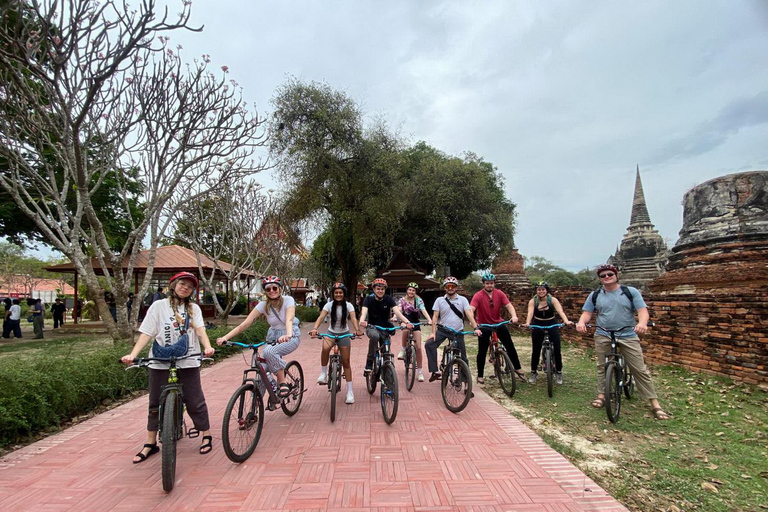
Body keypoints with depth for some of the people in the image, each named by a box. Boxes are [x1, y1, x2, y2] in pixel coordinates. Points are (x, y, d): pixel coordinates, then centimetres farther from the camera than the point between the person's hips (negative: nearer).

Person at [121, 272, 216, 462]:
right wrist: (132, 354, -18)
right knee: (156, 404, 12)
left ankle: (207, 436, 21)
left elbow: (200, 330, -6)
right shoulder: (159, 306, 0)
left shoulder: (194, 308, 6)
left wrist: (207, 347, -25)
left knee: (195, 401, 5)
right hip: (161, 363, 0)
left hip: (188, 362, 0)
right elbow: (146, 333, -4)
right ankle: (150, 444, 29)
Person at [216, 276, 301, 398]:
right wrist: (225, 337, -30)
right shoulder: (263, 305, -10)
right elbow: (244, 324, -16)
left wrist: (288, 335, -58)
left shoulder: (288, 300, -18)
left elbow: (289, 319, -37)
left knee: (269, 351, -31)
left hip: (291, 337, -4)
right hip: (273, 337, 4)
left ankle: (283, 384, -17)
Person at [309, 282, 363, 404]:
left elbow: (353, 318, -27)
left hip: (344, 334, 0)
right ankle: (323, 374, -14)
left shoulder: (348, 306, -12)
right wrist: (314, 329, -43)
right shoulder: (329, 305, -11)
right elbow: (321, 317, -24)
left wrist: (357, 330, -47)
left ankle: (350, 391, 11)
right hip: (331, 333, 0)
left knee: (346, 362, 1)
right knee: (325, 348, -35)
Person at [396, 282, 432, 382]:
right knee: (405, 330, -37)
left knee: (418, 348, -5)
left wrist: (429, 320, -37)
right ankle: (403, 350, -8)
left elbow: (424, 310, -19)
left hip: (416, 324, 0)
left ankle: (420, 372, 8)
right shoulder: (402, 300, -3)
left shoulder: (418, 300, -4)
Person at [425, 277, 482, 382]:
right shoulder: (439, 300, 2)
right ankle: (435, 371, -19)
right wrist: (433, 332, -10)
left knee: (463, 357, 6)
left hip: (458, 332, 0)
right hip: (442, 330, 0)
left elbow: (469, 314, -6)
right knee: (429, 344, -23)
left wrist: (475, 328, -20)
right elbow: (435, 317, -1)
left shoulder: (462, 299, 2)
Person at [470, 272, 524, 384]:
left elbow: (509, 305, -15)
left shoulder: (499, 294, -9)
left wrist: (514, 316, -34)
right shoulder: (478, 296, -19)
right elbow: (471, 309, -30)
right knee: (482, 351, 1)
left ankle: (517, 368, 28)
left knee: (510, 346, 7)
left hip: (498, 323, 3)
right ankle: (480, 376, 15)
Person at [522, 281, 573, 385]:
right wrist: (527, 323, -47)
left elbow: (560, 311, -27)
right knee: (536, 350, 1)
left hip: (552, 325, 0)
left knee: (557, 349, -9)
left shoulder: (553, 300, -13)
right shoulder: (533, 301, -12)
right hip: (537, 326, 0)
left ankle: (558, 373, 10)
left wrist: (566, 321, -47)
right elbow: (530, 313, -27)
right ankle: (533, 372, 18)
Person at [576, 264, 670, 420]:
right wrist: (581, 322, -20)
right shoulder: (595, 295, 5)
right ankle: (601, 395, 19)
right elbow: (587, 313, 3)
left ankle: (655, 404, 6)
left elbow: (643, 310, -7)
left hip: (628, 336, -2)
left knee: (640, 369, -2)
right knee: (602, 366, 6)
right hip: (603, 336, 2)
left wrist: (642, 323, -29)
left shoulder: (631, 292, 0)